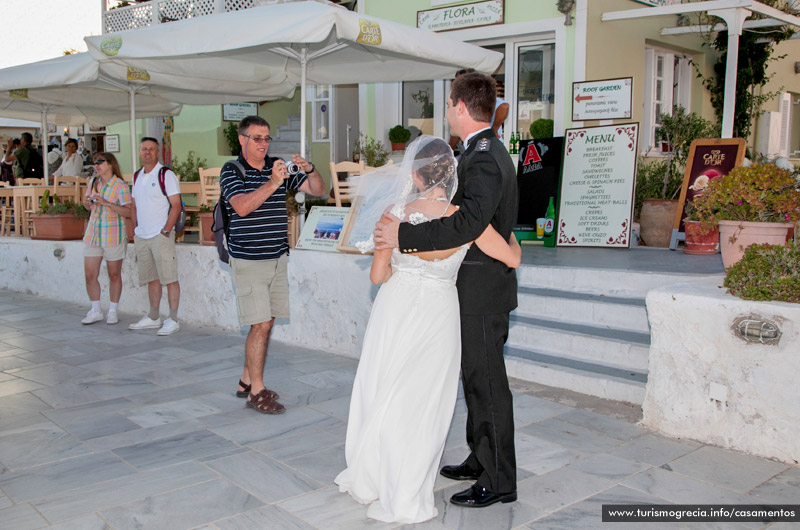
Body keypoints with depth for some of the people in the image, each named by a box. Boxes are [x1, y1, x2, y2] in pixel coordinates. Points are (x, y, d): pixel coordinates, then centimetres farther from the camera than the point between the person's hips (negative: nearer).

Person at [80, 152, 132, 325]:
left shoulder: (120, 186, -10)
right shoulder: (93, 183, 9)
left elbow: (129, 212, -19)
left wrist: (107, 203, -24)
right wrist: (86, 203, -1)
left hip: (113, 236, -6)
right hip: (93, 234, 6)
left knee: (114, 275, 6)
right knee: (89, 275, 4)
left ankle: (113, 311, 20)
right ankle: (96, 311, 18)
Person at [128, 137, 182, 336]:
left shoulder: (166, 175, -6)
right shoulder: (137, 176, 15)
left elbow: (176, 205, -10)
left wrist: (166, 231, -15)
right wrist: (135, 230, 12)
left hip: (161, 235, -7)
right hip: (141, 236, 7)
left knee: (169, 278, -5)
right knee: (151, 278, 12)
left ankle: (173, 320, -1)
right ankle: (153, 318, 20)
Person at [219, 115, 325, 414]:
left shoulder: (279, 168, 9)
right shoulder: (231, 171, -4)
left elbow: (318, 190, 6)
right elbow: (242, 207, -21)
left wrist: (310, 170, -15)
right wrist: (273, 182, -28)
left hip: (278, 258, 5)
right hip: (248, 260, -5)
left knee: (267, 323, 9)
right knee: (261, 324, -8)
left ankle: (247, 380, 23)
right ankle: (256, 391, 2)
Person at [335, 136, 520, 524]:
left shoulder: (396, 214, -13)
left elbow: (378, 275, -6)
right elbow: (512, 259, -7)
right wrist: (511, 237, 15)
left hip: (395, 310, 1)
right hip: (437, 314, -1)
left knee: (381, 395, 18)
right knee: (422, 403, 13)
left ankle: (369, 481, 33)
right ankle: (405, 499, 22)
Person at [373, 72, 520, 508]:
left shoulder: (483, 160, -21)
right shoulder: (487, 153, 13)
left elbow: (467, 224, -35)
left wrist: (403, 235, -32)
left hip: (481, 292, -10)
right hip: (477, 289, 10)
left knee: (487, 383, -1)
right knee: (477, 378, 19)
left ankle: (498, 481, 12)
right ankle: (481, 460, 33)